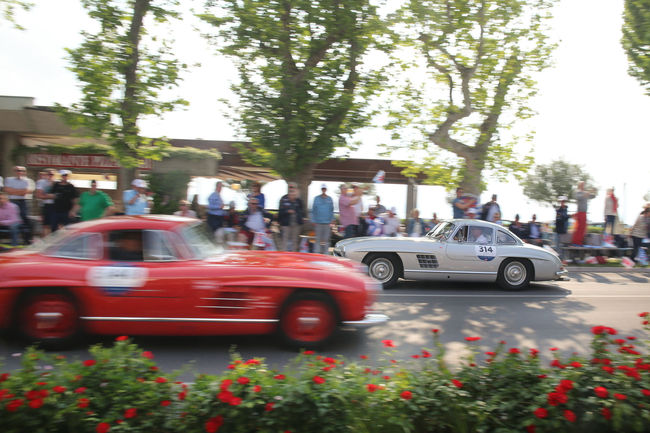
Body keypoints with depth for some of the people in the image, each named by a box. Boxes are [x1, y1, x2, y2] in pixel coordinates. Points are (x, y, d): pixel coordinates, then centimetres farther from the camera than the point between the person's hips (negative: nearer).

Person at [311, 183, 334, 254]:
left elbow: (332, 210, 11)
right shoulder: (316, 198, 6)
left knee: (326, 239, 2)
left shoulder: (330, 199, 9)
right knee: (318, 239, 0)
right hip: (318, 222, -1)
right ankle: (317, 252, 5)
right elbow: (313, 210, 6)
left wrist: (331, 220, 3)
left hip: (327, 222, 1)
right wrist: (314, 221, 0)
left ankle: (325, 253, 9)